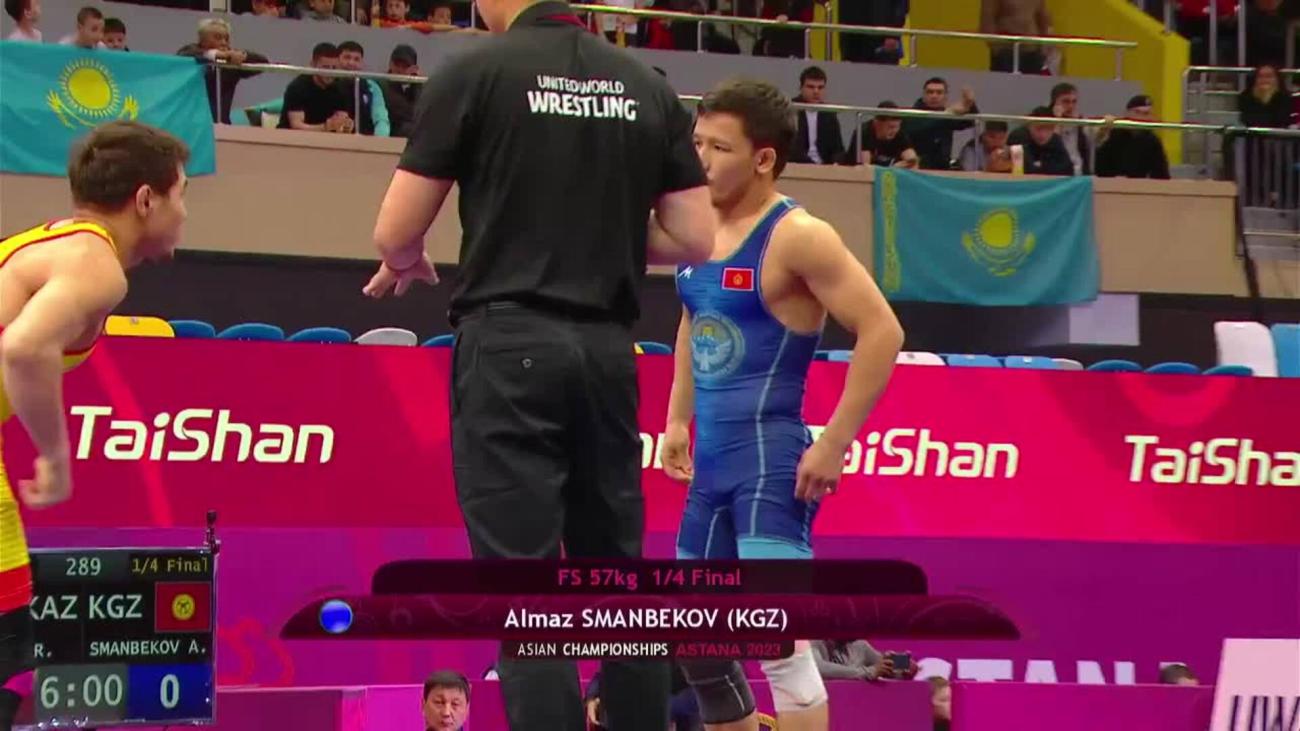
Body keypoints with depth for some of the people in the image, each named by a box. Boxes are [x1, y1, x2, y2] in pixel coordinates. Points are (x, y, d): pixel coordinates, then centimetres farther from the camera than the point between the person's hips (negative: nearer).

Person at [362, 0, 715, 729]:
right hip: (607, 348, 5)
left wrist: (407, 266, 20)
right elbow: (695, 238, 7)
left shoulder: (474, 74, -5)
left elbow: (396, 233, -2)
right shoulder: (648, 87, 7)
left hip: (510, 345, -4)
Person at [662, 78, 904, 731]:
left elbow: (882, 333, -17)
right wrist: (678, 420, 19)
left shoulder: (796, 237, -14)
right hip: (711, 462, 9)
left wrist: (834, 444, -18)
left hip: (771, 462, -9)